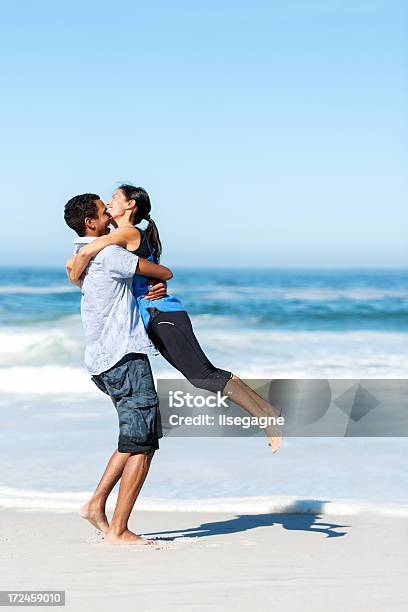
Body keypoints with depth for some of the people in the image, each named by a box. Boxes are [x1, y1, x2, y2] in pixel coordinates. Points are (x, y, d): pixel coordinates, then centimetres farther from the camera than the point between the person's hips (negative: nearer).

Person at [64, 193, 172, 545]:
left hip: (102, 361, 10)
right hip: (125, 358, -10)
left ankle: (96, 505, 16)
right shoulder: (109, 254, -12)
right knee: (141, 444, -6)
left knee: (137, 440, 19)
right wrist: (161, 278, 18)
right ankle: (118, 531, -7)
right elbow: (164, 273, -8)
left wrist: (157, 288, 4)